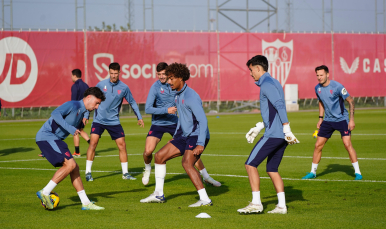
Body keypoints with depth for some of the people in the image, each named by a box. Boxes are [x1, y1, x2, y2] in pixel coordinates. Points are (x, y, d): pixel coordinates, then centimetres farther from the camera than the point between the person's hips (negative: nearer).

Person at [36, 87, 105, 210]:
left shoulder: (82, 112, 17)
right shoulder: (73, 105, -12)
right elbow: (55, 113, -27)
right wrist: (70, 128, -34)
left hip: (54, 140, 10)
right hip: (46, 136, -10)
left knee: (74, 168, 7)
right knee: (70, 164, -18)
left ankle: (85, 203, 9)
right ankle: (45, 192, -13)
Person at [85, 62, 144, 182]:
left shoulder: (124, 88, -2)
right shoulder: (101, 85, -3)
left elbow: (132, 102, 11)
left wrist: (139, 117, 9)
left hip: (114, 121, 1)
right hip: (99, 120, -1)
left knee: (122, 145, -2)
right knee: (93, 142, -14)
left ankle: (125, 173, 11)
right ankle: (88, 172, -6)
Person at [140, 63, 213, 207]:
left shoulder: (191, 97, -19)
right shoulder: (178, 95, 11)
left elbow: (202, 120, -25)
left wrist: (200, 144, -32)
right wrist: (175, 136, 29)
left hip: (196, 137, -10)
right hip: (184, 136, 10)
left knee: (187, 163, -29)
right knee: (159, 156, 9)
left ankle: (205, 199, -30)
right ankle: (158, 195, 18)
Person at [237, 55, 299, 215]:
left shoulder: (266, 84, -10)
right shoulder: (273, 83, 20)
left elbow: (280, 106, -22)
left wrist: (286, 129, -25)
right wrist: (258, 128, 28)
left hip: (273, 134, -10)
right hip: (280, 136, 10)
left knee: (250, 164, -5)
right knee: (272, 170, 14)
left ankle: (256, 203, -7)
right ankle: (281, 206, 10)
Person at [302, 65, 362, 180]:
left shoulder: (337, 86, -18)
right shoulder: (317, 88, 0)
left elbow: (350, 101, -11)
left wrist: (352, 119, -16)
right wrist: (320, 118, 13)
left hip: (342, 119, -5)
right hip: (328, 120, 5)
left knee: (347, 144, -16)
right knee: (318, 145, 2)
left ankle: (357, 172, -6)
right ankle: (313, 172, 17)